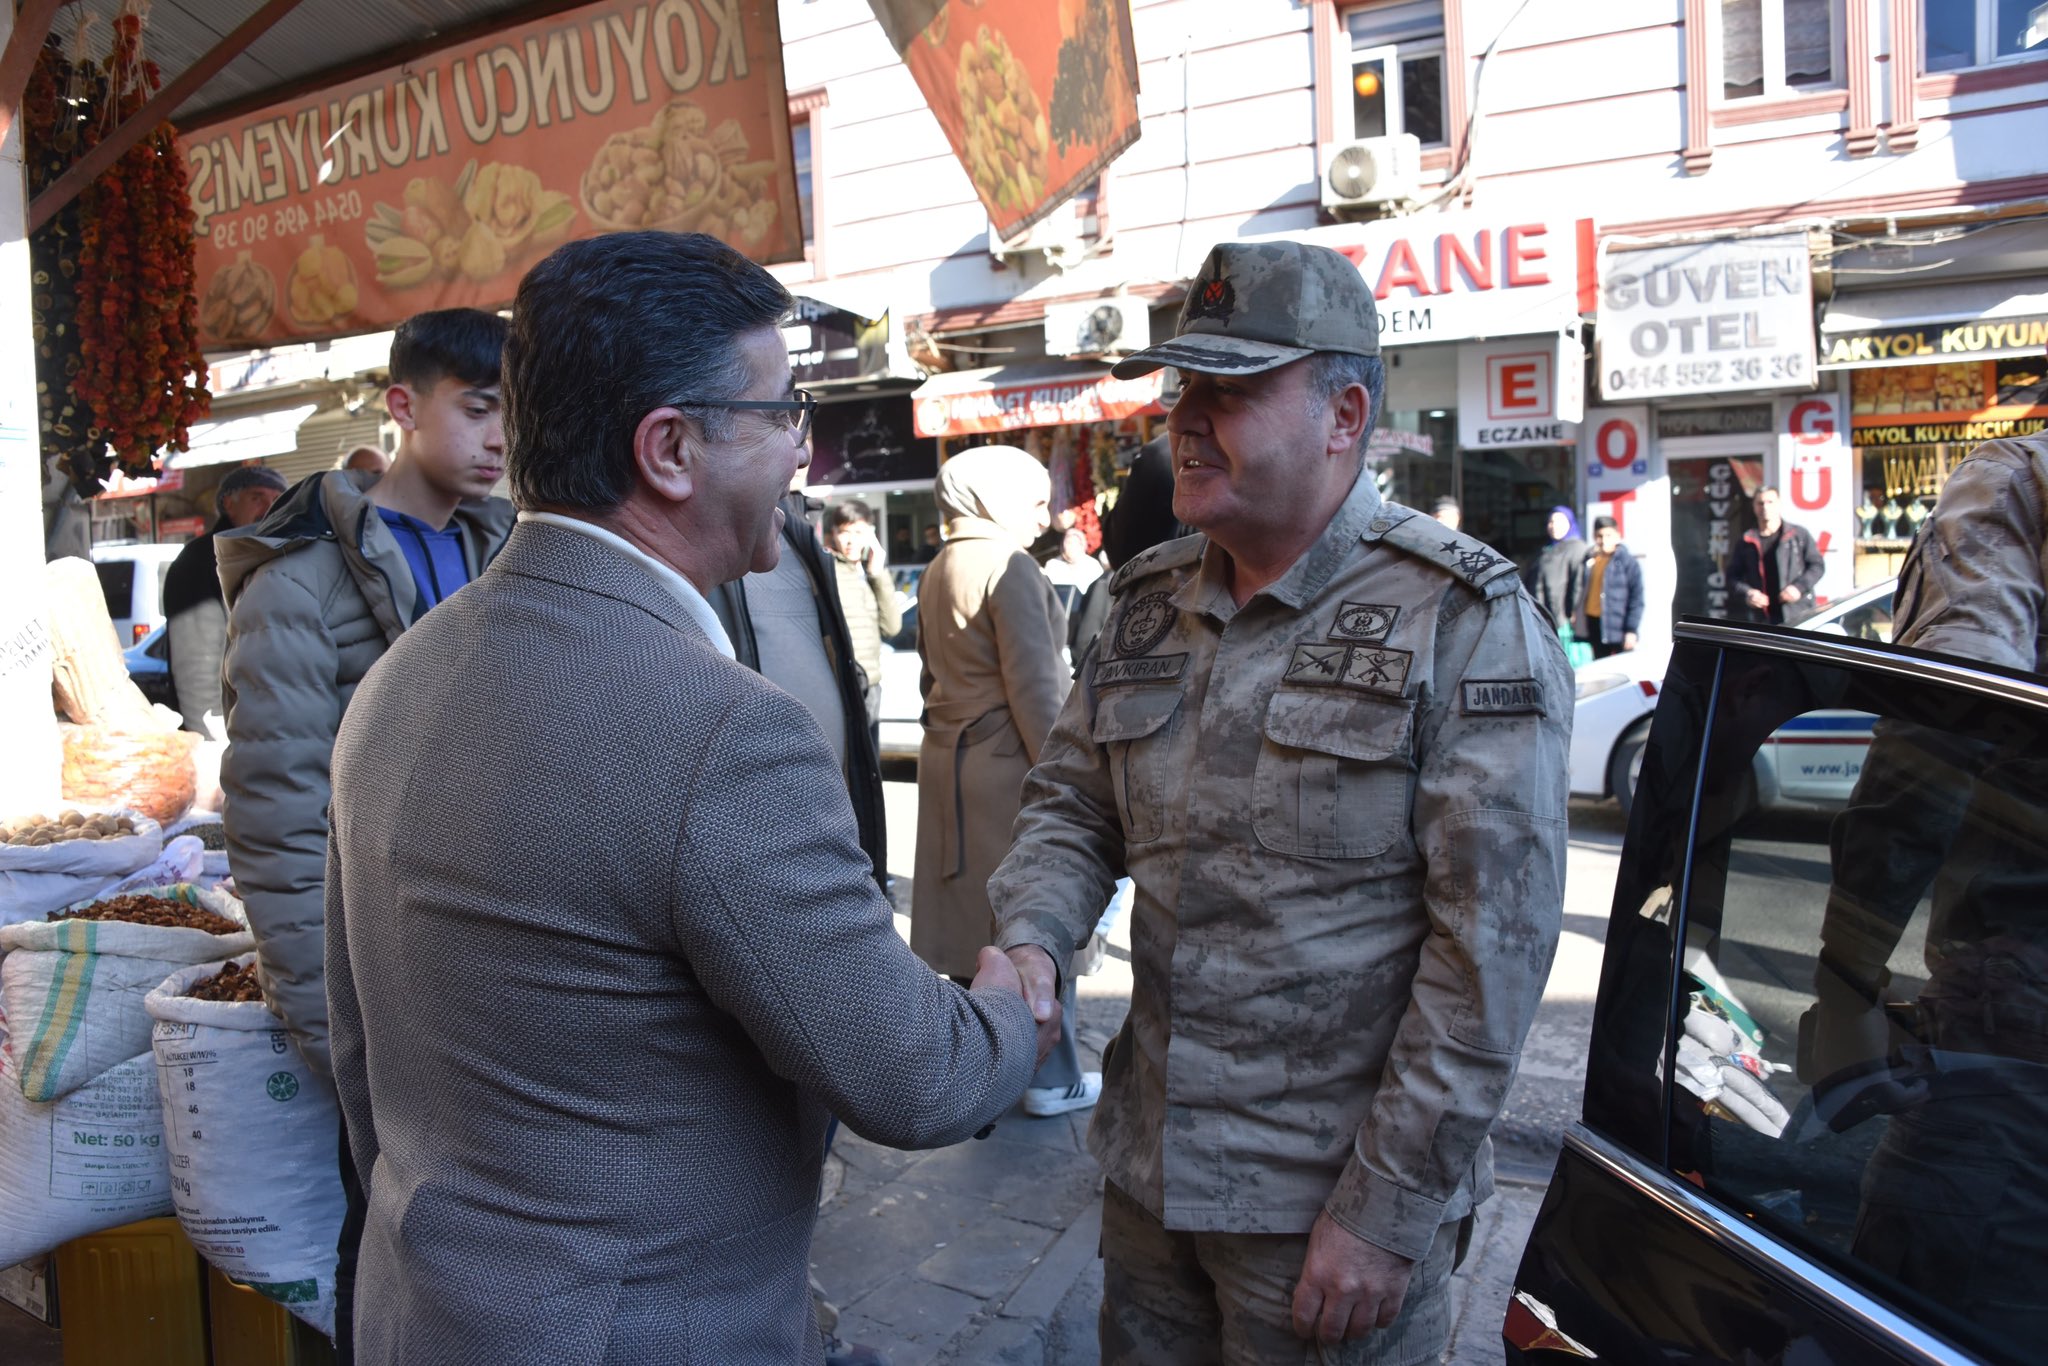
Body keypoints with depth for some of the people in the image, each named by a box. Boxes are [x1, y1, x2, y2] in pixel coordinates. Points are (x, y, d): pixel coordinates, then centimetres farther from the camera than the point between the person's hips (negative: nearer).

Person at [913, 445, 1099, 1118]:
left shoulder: (940, 569, 11)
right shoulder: (1009, 568, -14)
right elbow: (1035, 688, -18)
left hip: (949, 754, 8)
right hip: (1006, 760, -8)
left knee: (971, 912, 14)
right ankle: (1051, 1078, 12)